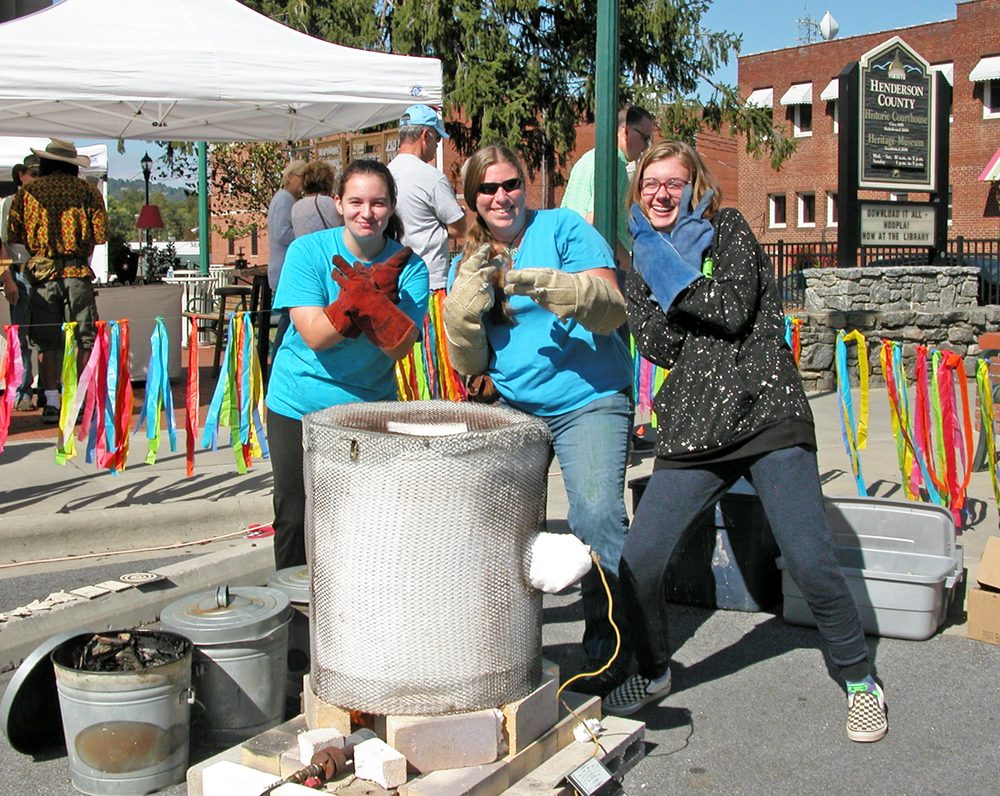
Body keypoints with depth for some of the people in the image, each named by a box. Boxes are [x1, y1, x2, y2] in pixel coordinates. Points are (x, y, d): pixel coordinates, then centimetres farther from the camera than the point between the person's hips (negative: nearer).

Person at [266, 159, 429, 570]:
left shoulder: (408, 266, -8)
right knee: (295, 520, 7)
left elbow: (401, 347, -18)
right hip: (299, 406, -1)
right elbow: (315, 336, -19)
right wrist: (360, 300, -33)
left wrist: (372, 299, -34)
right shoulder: (308, 251, -12)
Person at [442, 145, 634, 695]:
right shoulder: (469, 261, 11)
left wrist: (549, 287, -30)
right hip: (513, 407, 5)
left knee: (597, 515, -19)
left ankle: (607, 653, -6)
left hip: (589, 401, -5)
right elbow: (470, 364, 8)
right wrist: (466, 303, -10)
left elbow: (612, 309, -13)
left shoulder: (563, 229, -2)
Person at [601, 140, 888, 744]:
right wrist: (668, 271, -7)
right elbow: (660, 346, 1)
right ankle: (654, 673, 20)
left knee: (812, 563, -10)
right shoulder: (642, 263, 16)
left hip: (768, 415, -3)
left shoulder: (728, 229, 6)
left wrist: (668, 272, -4)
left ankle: (861, 681, 15)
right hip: (692, 431, 4)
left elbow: (733, 310, -12)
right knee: (638, 564, -7)